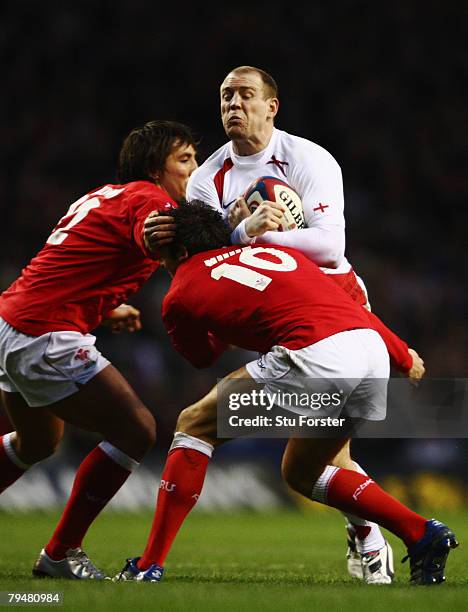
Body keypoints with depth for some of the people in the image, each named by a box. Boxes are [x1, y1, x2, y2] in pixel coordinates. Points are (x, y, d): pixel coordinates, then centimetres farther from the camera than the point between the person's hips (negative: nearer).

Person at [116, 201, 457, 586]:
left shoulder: (180, 297, 14)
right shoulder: (271, 250, 29)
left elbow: (202, 358, 34)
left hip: (314, 354, -7)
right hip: (374, 348, 7)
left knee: (194, 426, 13)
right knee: (301, 474, 28)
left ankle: (149, 567, 7)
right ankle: (422, 534, 15)